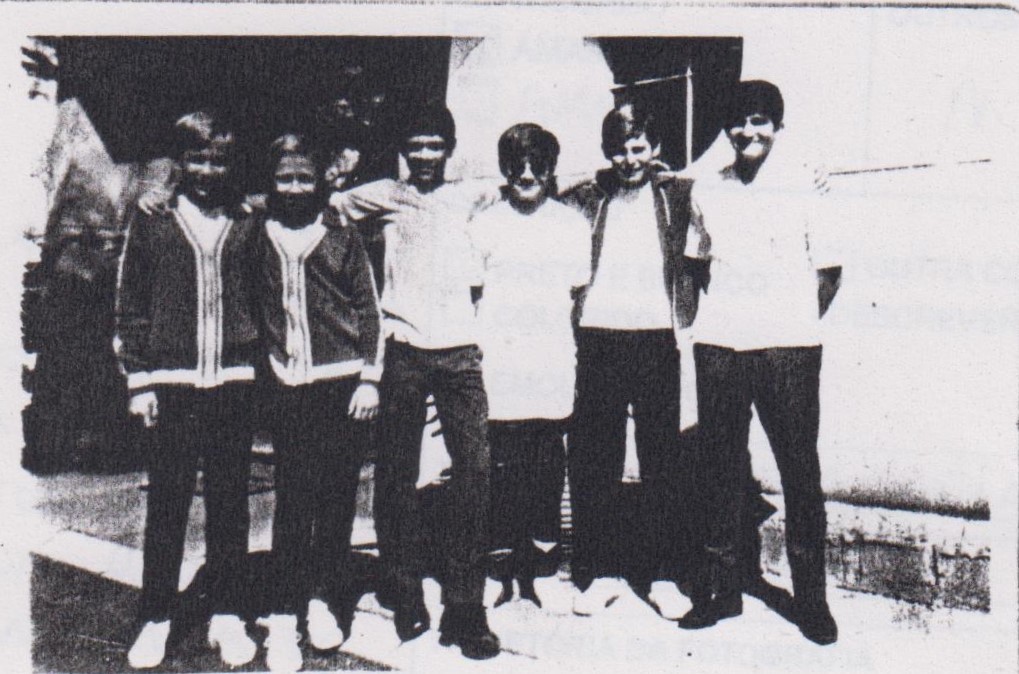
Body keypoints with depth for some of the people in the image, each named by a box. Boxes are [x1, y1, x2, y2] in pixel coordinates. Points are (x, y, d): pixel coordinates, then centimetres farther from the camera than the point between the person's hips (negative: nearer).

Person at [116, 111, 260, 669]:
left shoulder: (246, 226, 8)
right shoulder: (153, 223, 5)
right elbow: (130, 305, 5)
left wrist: (261, 369, 7)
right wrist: (139, 378, -1)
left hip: (235, 383, 1)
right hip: (172, 383, -1)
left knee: (230, 503, 7)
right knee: (165, 504, 4)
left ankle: (227, 617, 19)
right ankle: (155, 620, 16)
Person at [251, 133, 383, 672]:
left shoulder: (342, 238, 7)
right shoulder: (258, 234, 9)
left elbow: (370, 311, 8)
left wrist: (369, 378, 0)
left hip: (341, 383, 0)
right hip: (287, 385, 0)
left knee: (337, 495, 4)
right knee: (292, 497, -3)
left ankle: (325, 599, 18)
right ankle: (284, 614, 3)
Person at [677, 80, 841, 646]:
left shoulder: (806, 186, 2)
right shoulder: (707, 191, 11)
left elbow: (829, 267, 7)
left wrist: (804, 321, 0)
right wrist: (704, 318, 11)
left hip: (788, 346, -3)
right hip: (718, 345, 3)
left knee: (800, 470, 1)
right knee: (719, 467, 7)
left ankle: (810, 597, 14)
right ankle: (723, 588, 20)